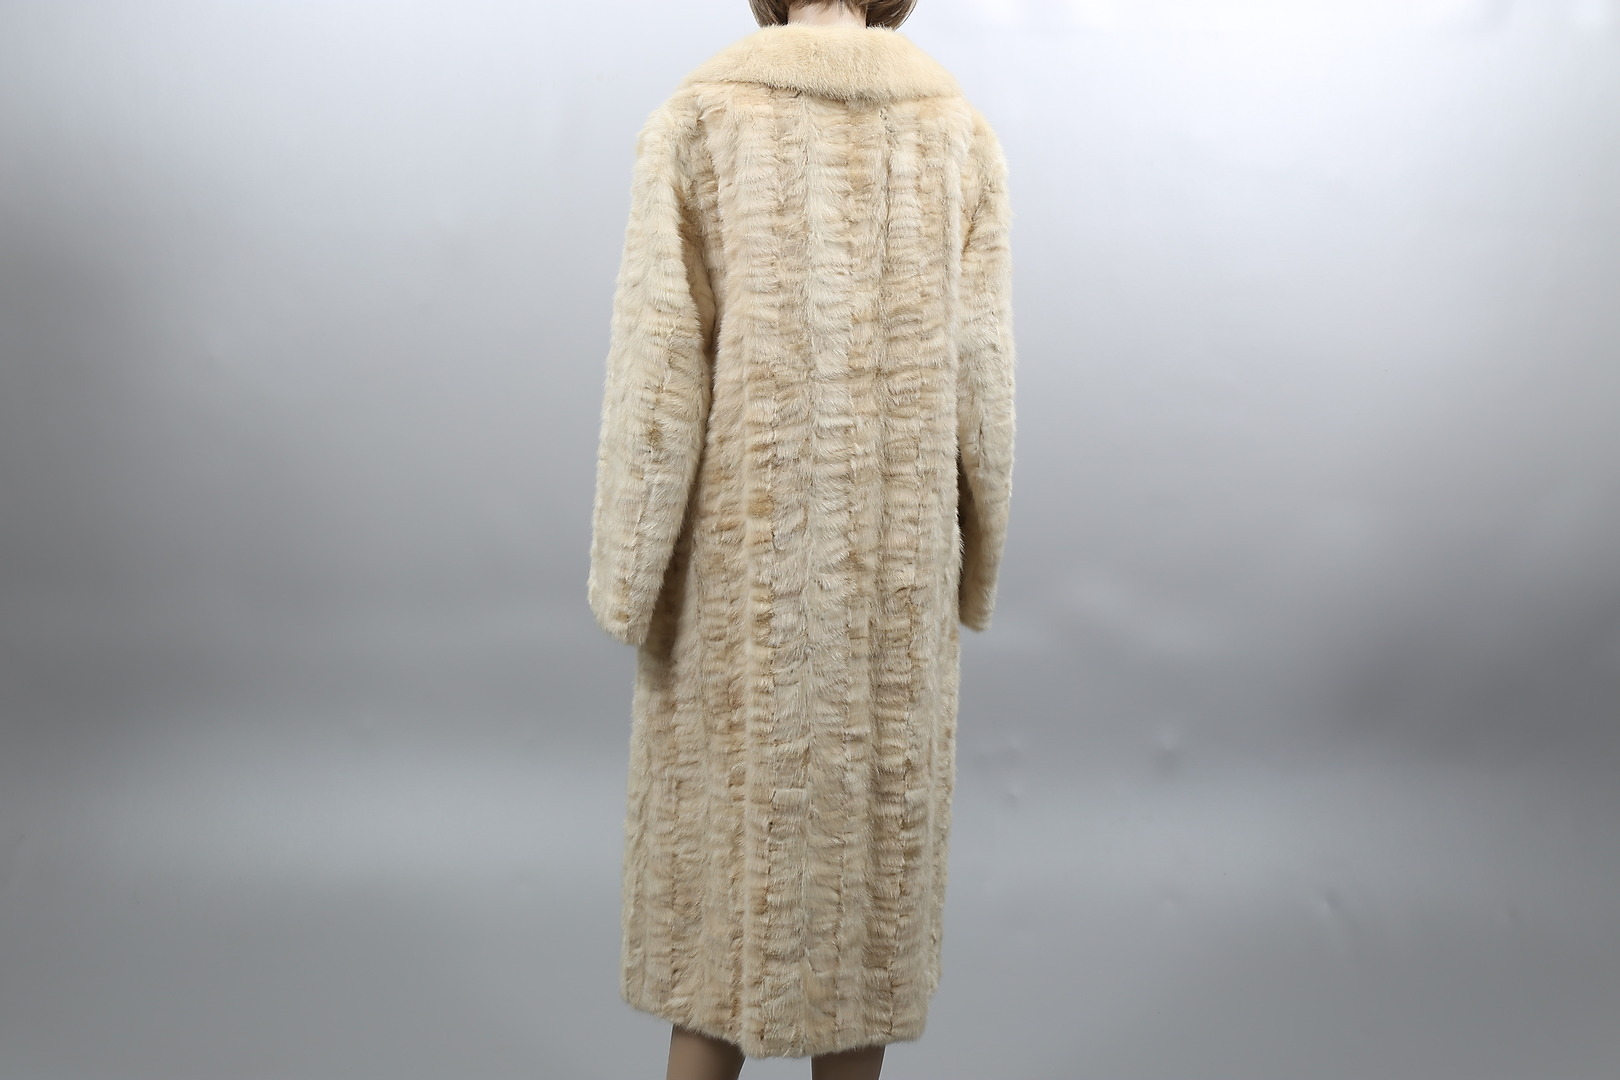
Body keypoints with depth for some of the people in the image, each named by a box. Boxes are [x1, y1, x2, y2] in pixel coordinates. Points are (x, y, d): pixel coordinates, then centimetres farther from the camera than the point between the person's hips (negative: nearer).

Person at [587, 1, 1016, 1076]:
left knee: (726, 823, 13)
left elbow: (658, 374, -11)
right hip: (897, 566, 2)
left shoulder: (697, 121, -7)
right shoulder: (961, 133, 0)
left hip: (741, 560, -1)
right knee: (874, 824, 15)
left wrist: (630, 581, -3)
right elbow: (978, 379, -2)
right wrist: (970, 572, 9)